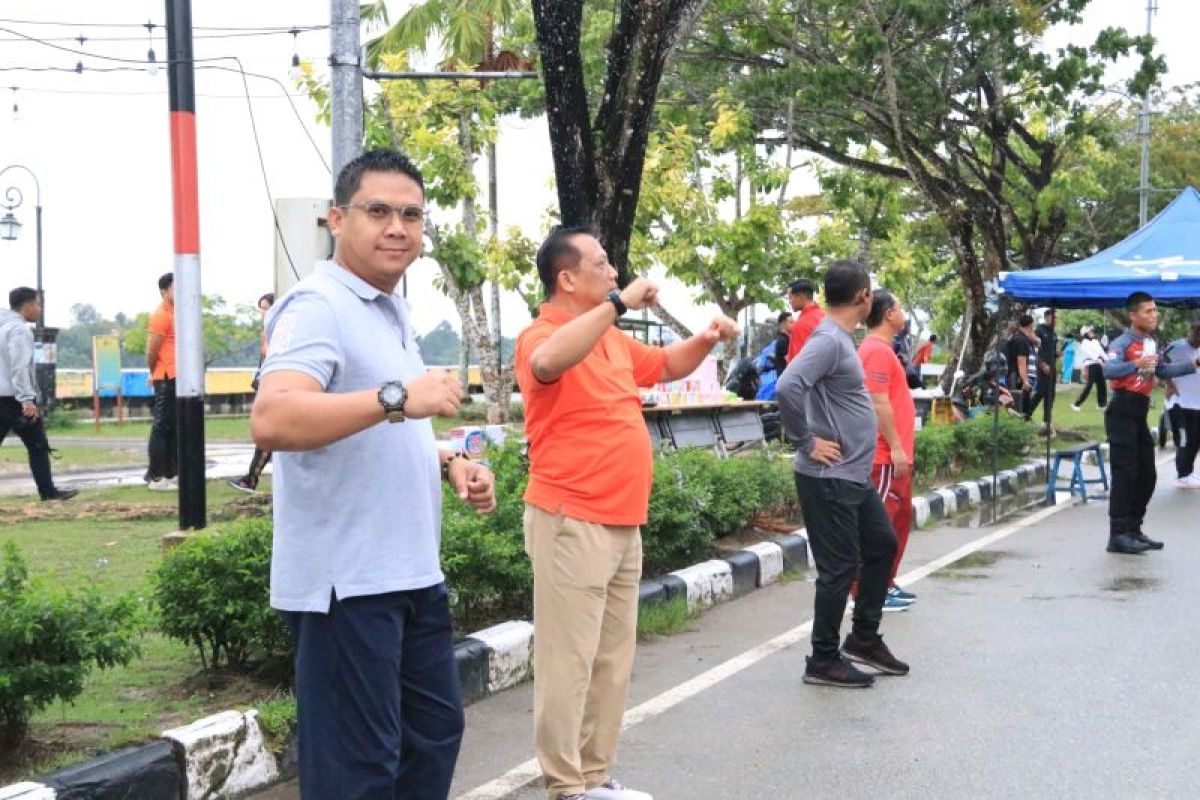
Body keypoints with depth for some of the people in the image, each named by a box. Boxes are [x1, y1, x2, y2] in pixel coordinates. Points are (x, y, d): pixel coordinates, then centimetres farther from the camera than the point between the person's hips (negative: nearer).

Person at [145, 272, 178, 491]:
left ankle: (171, 473, 17)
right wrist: (155, 374, 2)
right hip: (167, 379, -9)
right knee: (162, 426, -6)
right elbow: (151, 352, -13)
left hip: (179, 378, 9)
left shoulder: (175, 314, 16)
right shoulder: (161, 315, -12)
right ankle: (156, 477, -4)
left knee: (175, 427, 12)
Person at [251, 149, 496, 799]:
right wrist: (396, 396, -37)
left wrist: (448, 465, 8)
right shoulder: (318, 308, -15)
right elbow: (271, 421, -32)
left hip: (413, 571, 10)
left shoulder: (393, 312, 15)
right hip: (347, 581, -10)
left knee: (434, 731, 20)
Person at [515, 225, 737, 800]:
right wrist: (618, 302, -32)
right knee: (569, 661, -5)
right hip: (573, 525, -9)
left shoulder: (613, 340, 15)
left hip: (624, 525, 9)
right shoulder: (544, 336, -13)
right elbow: (548, 363, -38)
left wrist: (706, 340, 12)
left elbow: (666, 365, 32)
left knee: (613, 660, 14)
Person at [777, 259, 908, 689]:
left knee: (881, 545, 19)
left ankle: (864, 639, 29)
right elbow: (788, 387, -33)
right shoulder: (828, 340, -19)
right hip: (830, 478, -10)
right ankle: (823, 661, 9)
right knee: (840, 567, -2)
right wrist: (808, 441, -22)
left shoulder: (840, 338, 12)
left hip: (855, 475, 10)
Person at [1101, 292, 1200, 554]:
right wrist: (1136, 364, -46)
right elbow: (1108, 370, -31)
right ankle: (1118, 536, -10)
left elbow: (1161, 371, 30)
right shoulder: (1122, 343, -12)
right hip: (1122, 412, -9)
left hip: (1140, 413, 9)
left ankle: (1133, 530, 21)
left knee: (1147, 476, 11)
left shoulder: (1151, 343, 13)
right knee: (1125, 475, -11)